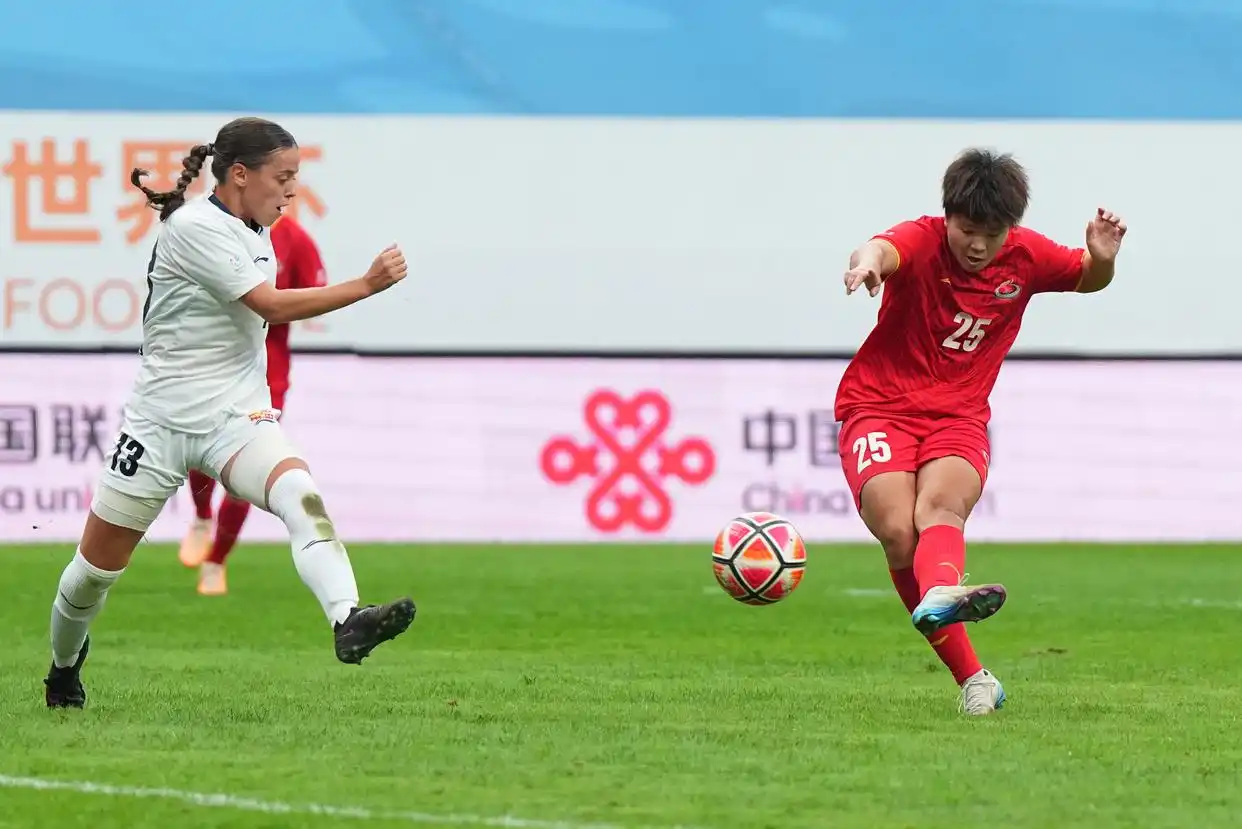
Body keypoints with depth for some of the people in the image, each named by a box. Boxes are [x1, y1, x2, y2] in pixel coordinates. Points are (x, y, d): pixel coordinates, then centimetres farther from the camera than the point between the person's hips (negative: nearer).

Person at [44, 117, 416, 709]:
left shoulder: (257, 233, 8)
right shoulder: (194, 228, -16)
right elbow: (274, 307, -23)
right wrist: (367, 285, -27)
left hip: (236, 417, 5)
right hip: (160, 421, -5)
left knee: (302, 498, -28)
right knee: (96, 568, 7)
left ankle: (346, 621, -48)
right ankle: (64, 666, 36)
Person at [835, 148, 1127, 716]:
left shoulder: (1026, 256, 1)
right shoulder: (922, 242, -12)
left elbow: (1088, 280, 20)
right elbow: (885, 250, -37)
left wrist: (1102, 258, -5)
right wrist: (867, 260, -63)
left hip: (958, 418, 2)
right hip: (878, 408, -2)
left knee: (940, 506, -30)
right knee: (897, 532, -24)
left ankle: (939, 595, -64)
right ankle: (972, 679, -16)